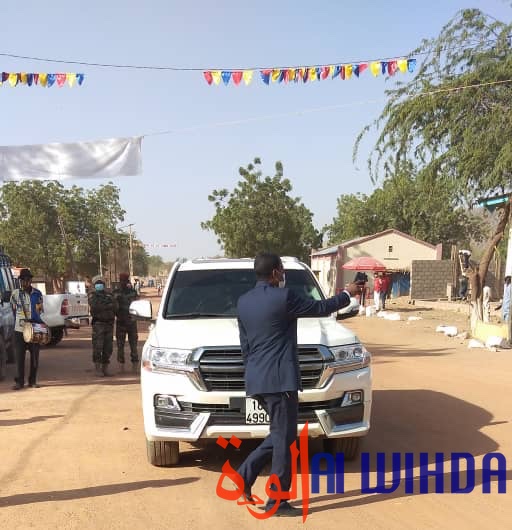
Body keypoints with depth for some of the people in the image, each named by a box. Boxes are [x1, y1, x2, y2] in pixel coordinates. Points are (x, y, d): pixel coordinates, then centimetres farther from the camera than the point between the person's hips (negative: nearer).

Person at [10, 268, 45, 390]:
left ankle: (33, 381, 16)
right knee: (19, 357, -1)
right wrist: (22, 320, 0)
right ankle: (19, 381, 7)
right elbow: (13, 310, 8)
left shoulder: (37, 293, 5)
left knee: (34, 357, 6)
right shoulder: (15, 294, 1)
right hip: (20, 330, -2)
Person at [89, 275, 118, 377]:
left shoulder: (109, 295, 15)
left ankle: (105, 368, 12)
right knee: (98, 347, -7)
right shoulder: (92, 296, 3)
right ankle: (98, 369, -1)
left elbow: (115, 307, 2)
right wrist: (108, 306, -6)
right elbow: (95, 307, -14)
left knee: (108, 347, 5)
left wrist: (101, 307, -7)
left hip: (109, 324, 4)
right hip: (98, 324, -4)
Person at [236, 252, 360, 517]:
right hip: (279, 379, -8)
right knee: (284, 439, 1)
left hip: (256, 380, 8)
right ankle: (277, 502, 7)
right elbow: (320, 308, -1)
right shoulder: (283, 297, -13)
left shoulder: (243, 301, 9)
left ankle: (245, 474, 14)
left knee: (280, 434, 21)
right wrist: (347, 294, 14)